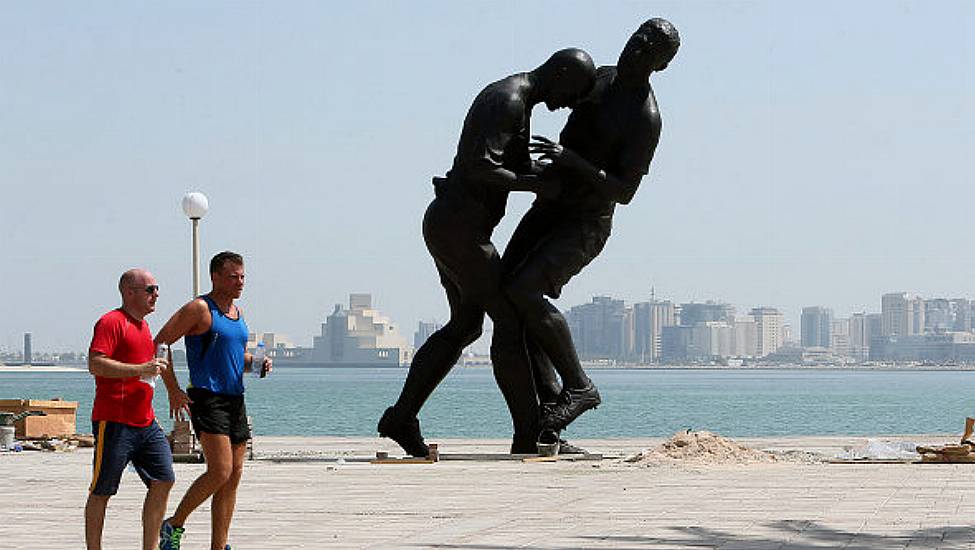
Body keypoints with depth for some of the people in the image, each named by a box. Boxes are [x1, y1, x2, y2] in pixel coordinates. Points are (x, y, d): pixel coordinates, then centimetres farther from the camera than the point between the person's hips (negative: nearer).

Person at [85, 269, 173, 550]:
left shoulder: (143, 325, 20)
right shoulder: (111, 322, -10)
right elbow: (95, 364, -22)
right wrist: (141, 369, -25)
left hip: (146, 422, 9)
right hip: (114, 421, -9)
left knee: (163, 480, 0)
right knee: (101, 492, 1)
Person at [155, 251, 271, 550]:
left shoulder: (237, 312, 17)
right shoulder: (200, 309, -7)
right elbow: (160, 344, -10)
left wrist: (256, 362, 7)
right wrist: (174, 391, -14)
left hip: (235, 400, 8)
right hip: (207, 399, -8)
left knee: (233, 477, 5)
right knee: (220, 471, -17)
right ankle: (173, 526, -1)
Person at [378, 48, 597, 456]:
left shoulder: (516, 100, 17)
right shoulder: (508, 101, -16)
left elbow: (519, 168, 28)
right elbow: (479, 167, -27)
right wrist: (535, 184, -18)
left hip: (446, 223, 11)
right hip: (459, 227, -11)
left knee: (465, 325, 18)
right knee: (510, 321, -7)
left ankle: (401, 418, 20)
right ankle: (529, 435, -5)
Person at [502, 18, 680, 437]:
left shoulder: (645, 119, -20)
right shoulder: (601, 77, 6)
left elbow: (625, 193, -24)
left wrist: (572, 161, -32)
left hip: (585, 226, -9)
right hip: (547, 209, 9)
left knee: (523, 293, -25)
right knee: (505, 298, -2)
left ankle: (579, 387, -11)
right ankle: (550, 401, -2)